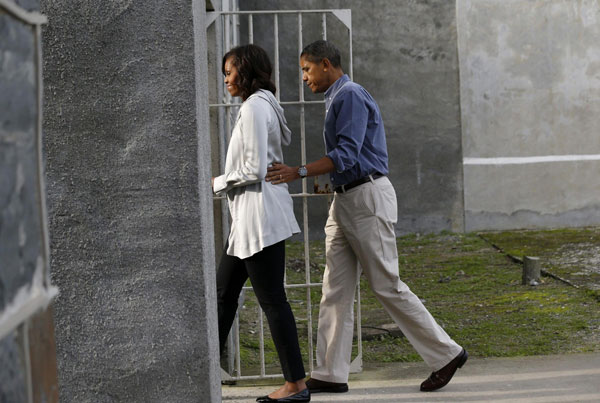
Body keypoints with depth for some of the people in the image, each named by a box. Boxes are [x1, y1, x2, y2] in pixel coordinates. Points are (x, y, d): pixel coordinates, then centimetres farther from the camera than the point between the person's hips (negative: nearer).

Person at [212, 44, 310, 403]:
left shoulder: (254, 107, -14)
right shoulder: (265, 105, 17)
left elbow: (254, 170, -19)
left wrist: (218, 183, -4)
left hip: (260, 215, -11)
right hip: (248, 218, 11)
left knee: (272, 299, -6)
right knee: (224, 292, 13)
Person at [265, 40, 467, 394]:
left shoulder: (351, 96, -12)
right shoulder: (336, 99, 19)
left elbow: (347, 154, -22)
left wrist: (298, 172, -28)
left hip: (367, 198, -10)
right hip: (344, 201, 10)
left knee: (387, 286, -6)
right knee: (336, 290, 6)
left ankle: (446, 354, 5)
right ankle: (331, 373, 7)